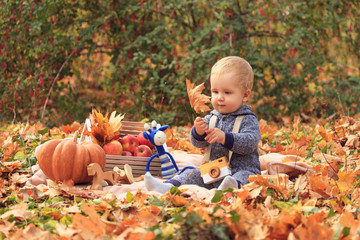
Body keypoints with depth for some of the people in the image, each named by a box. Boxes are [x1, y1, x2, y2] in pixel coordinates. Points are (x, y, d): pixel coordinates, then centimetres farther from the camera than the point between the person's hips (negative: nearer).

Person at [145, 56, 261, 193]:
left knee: (245, 177, -36)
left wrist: (225, 138, -31)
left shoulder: (248, 120, -3)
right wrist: (198, 132, -21)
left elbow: (250, 142, -19)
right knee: (194, 175, -7)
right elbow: (198, 143, 4)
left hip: (243, 170, -6)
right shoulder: (211, 118, 12)